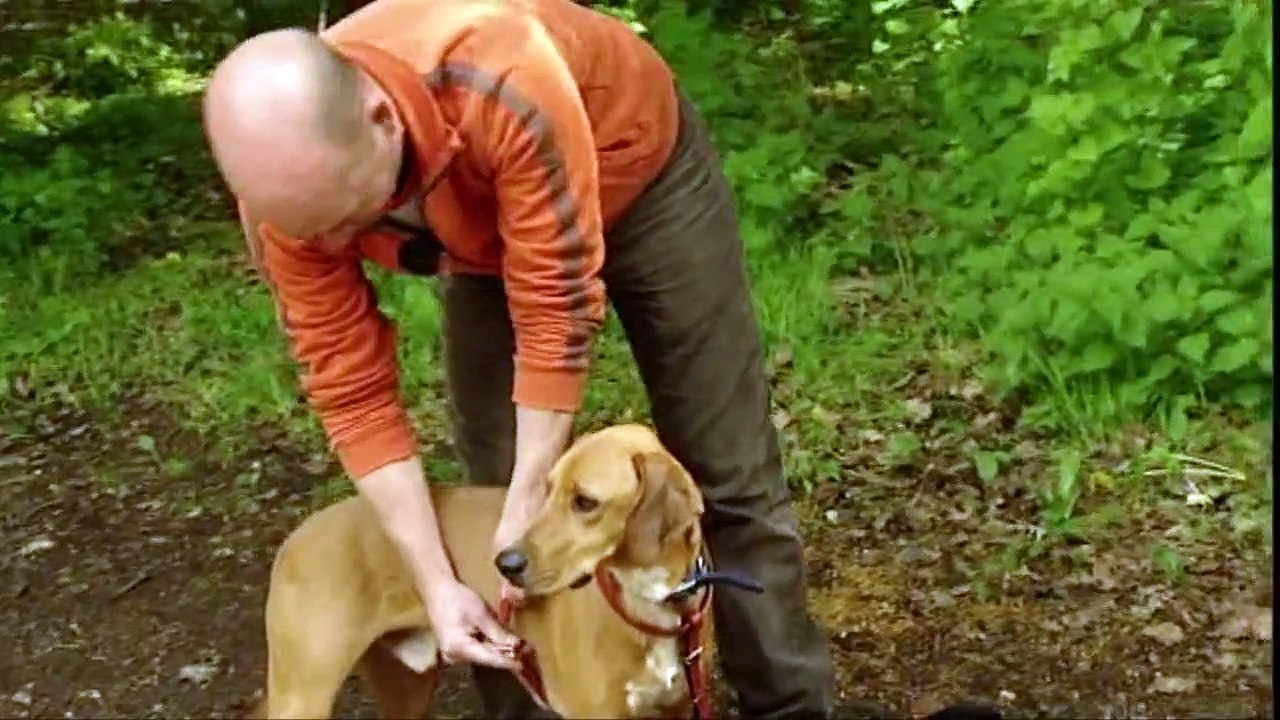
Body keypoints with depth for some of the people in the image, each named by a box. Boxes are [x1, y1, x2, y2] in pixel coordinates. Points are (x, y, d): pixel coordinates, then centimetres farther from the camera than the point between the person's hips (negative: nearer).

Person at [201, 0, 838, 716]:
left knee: (726, 471, 0)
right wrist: (437, 582, -26)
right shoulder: (289, 183, -29)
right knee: (493, 485, 1)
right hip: (485, 231, 4)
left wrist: (527, 510, -31)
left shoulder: (504, 85, -45)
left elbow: (556, 308, -36)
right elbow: (354, 391, -23)